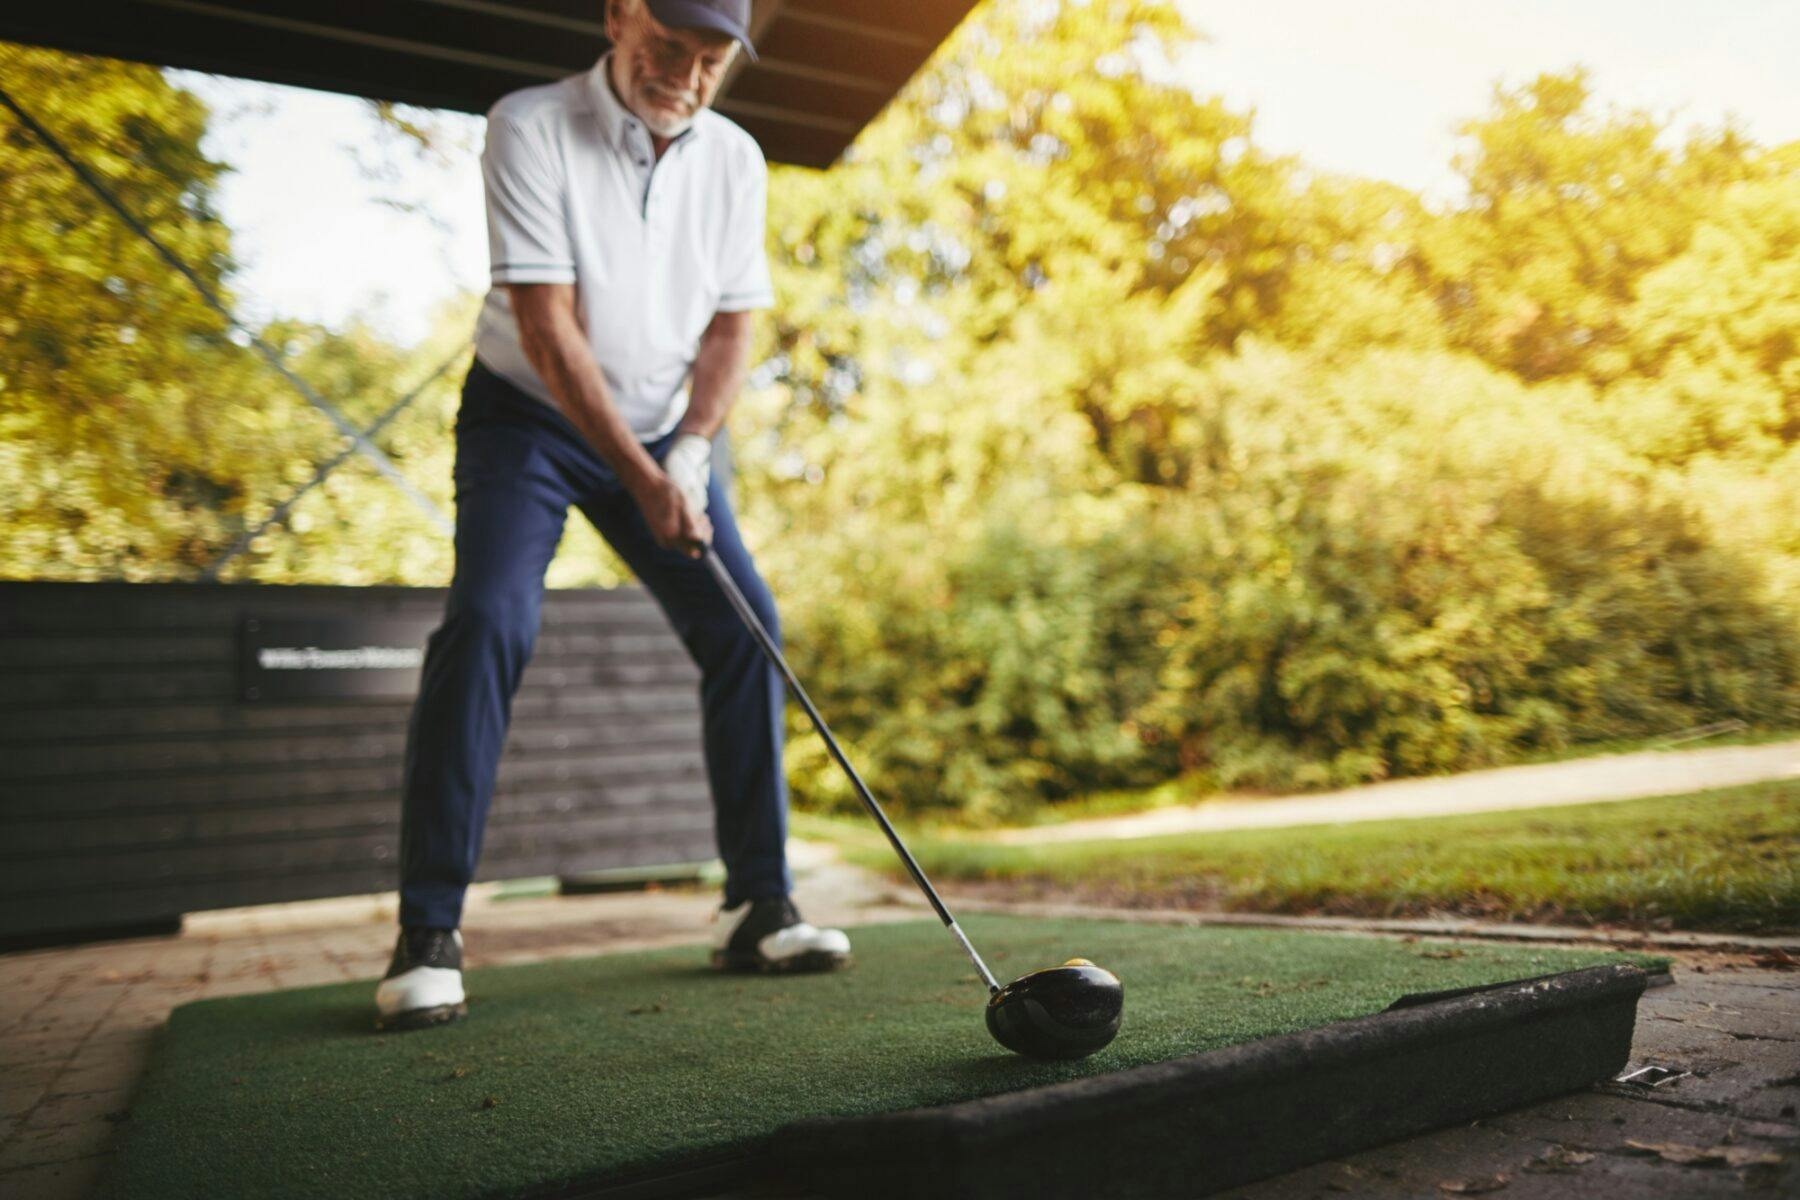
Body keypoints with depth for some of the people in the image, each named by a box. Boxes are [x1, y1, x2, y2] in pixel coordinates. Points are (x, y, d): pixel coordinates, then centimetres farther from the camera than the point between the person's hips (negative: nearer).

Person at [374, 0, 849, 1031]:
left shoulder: (735, 158, -2)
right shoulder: (531, 127, -16)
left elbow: (731, 325, 0)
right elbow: (546, 329, -23)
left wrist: (691, 453, -15)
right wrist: (642, 477, -29)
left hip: (668, 431, 4)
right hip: (531, 417, -4)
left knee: (745, 626, -8)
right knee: (489, 623, -23)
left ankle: (762, 906, 1)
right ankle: (430, 935, -14)